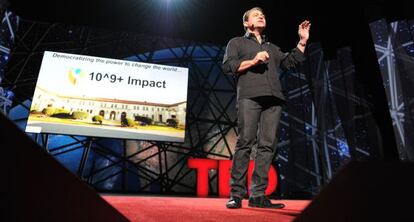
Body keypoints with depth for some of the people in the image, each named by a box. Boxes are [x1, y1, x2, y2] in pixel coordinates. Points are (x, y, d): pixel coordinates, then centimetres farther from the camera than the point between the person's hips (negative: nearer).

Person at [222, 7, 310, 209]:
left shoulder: (272, 48, 36)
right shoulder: (237, 42, 22)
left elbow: (291, 62, 27)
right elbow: (228, 65, 5)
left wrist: (302, 41, 20)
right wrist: (253, 61, -5)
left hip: (273, 100, 5)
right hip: (249, 97, -4)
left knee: (267, 145, -6)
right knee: (245, 142, -14)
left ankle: (257, 195, -3)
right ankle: (236, 194, -9)